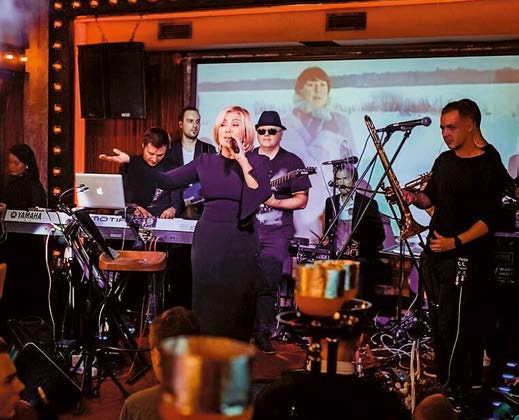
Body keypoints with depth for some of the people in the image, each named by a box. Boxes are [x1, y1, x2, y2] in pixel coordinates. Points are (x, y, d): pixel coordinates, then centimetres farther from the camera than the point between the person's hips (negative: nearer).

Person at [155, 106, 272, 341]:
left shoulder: (257, 162, 2)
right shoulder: (205, 163, 8)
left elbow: (263, 194, -16)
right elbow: (166, 181, 2)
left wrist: (242, 160, -15)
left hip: (241, 242, -2)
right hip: (208, 241, 2)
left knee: (237, 307, 2)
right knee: (206, 305, 5)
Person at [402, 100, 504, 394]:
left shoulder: (488, 166, -11)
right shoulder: (444, 160, 12)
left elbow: (490, 218, -16)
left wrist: (455, 242, -24)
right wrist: (416, 198, -1)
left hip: (465, 257, -7)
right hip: (435, 251, 7)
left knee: (454, 327, -7)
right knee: (439, 323, 13)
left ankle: (457, 391, 6)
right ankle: (443, 379, 26)